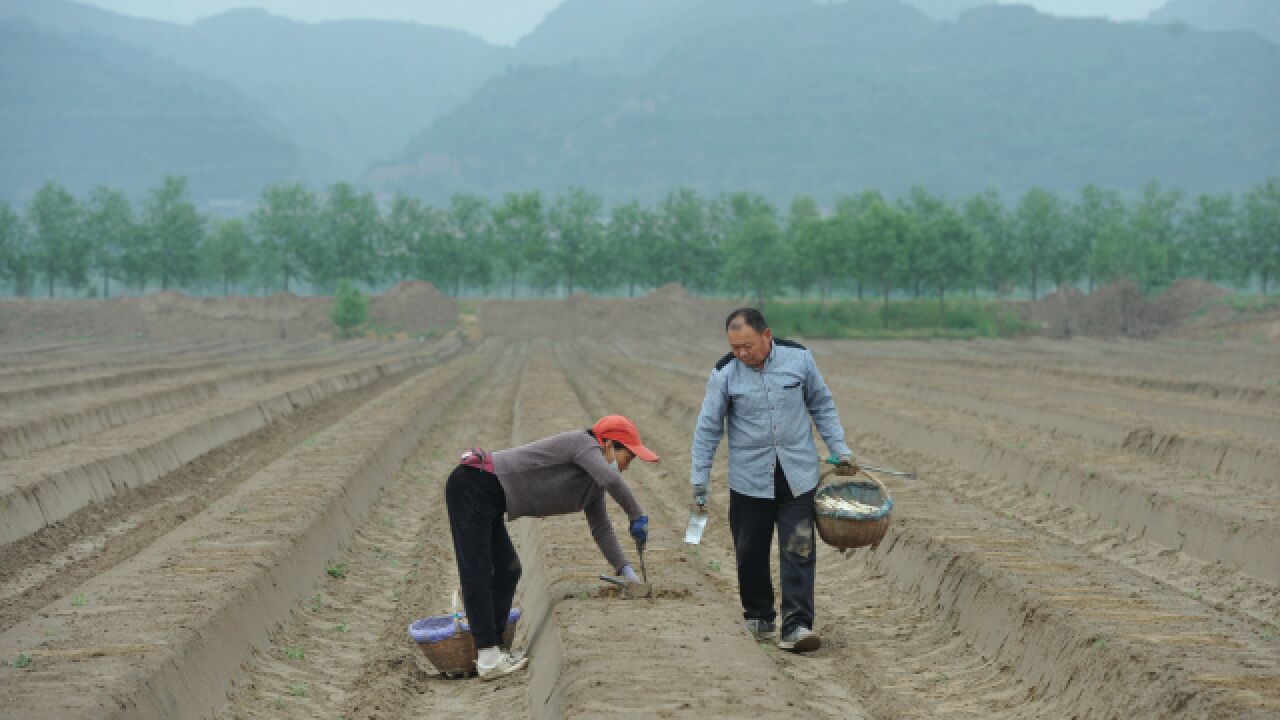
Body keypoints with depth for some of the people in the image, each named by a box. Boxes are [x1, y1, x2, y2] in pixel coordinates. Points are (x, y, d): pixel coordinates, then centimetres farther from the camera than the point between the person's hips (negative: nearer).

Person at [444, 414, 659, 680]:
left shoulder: (593, 483, 17)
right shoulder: (584, 443, -10)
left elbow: (601, 529, 20)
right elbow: (612, 480, -28)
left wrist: (625, 569, 13)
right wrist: (637, 517, -18)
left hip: (485, 499, 11)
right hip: (474, 486, -11)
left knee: (508, 570, 13)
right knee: (477, 572, -11)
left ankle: (489, 652, 17)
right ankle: (488, 659, -14)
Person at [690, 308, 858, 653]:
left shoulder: (798, 358, -4)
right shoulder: (725, 372, -6)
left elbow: (822, 405, 10)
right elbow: (708, 428, 2)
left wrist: (840, 449, 7)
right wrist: (699, 480, 1)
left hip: (798, 477, 0)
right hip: (750, 479, 0)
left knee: (799, 551, -8)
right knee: (751, 553, 6)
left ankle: (796, 626, -11)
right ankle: (758, 616, 25)